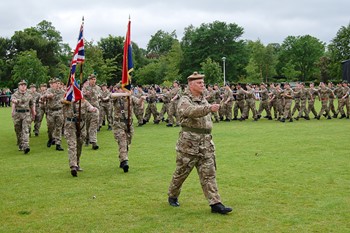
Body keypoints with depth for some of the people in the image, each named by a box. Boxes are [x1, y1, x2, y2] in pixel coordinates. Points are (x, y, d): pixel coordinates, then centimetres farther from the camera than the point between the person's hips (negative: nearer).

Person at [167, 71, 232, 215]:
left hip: (206, 143, 6)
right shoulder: (184, 101, -10)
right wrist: (210, 108, -48)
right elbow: (193, 111, -33)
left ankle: (215, 203, -1)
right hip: (188, 143, -6)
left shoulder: (204, 100, 15)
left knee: (209, 173, 1)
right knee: (181, 172, 7)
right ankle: (172, 196, 29)